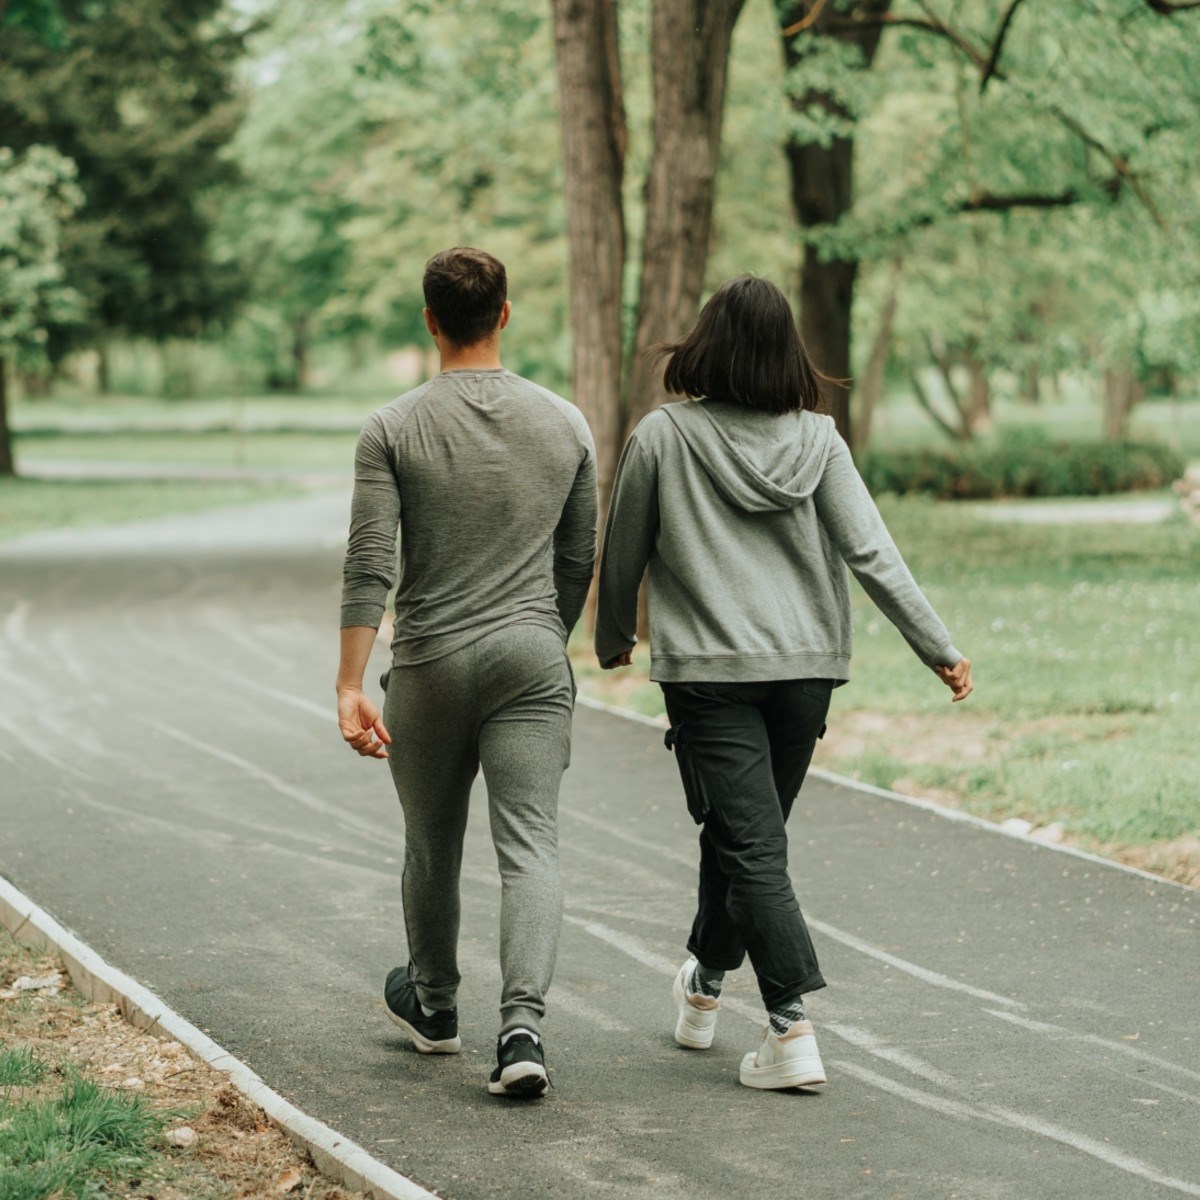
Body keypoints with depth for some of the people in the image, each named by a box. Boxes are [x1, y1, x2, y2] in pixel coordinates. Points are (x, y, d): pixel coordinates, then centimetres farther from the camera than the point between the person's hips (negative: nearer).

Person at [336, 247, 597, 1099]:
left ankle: (433, 1005, 37)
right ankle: (523, 1027, -21)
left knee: (432, 844, 17)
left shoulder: (393, 430, -5)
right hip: (532, 658, 1)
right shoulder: (563, 424, 3)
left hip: (432, 663, 0)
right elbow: (579, 562, 10)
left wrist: (349, 687, -13)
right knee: (529, 846, -4)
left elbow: (370, 567, -12)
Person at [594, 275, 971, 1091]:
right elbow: (872, 553, -6)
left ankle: (792, 1028, -14)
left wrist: (614, 639, 22)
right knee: (750, 832, 19)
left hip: (709, 670, -4)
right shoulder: (817, 440, -1)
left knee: (750, 844, -4)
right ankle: (705, 987, 39)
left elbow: (624, 555, 5)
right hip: (806, 665, 4)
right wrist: (939, 649, -3)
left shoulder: (663, 436, -5)